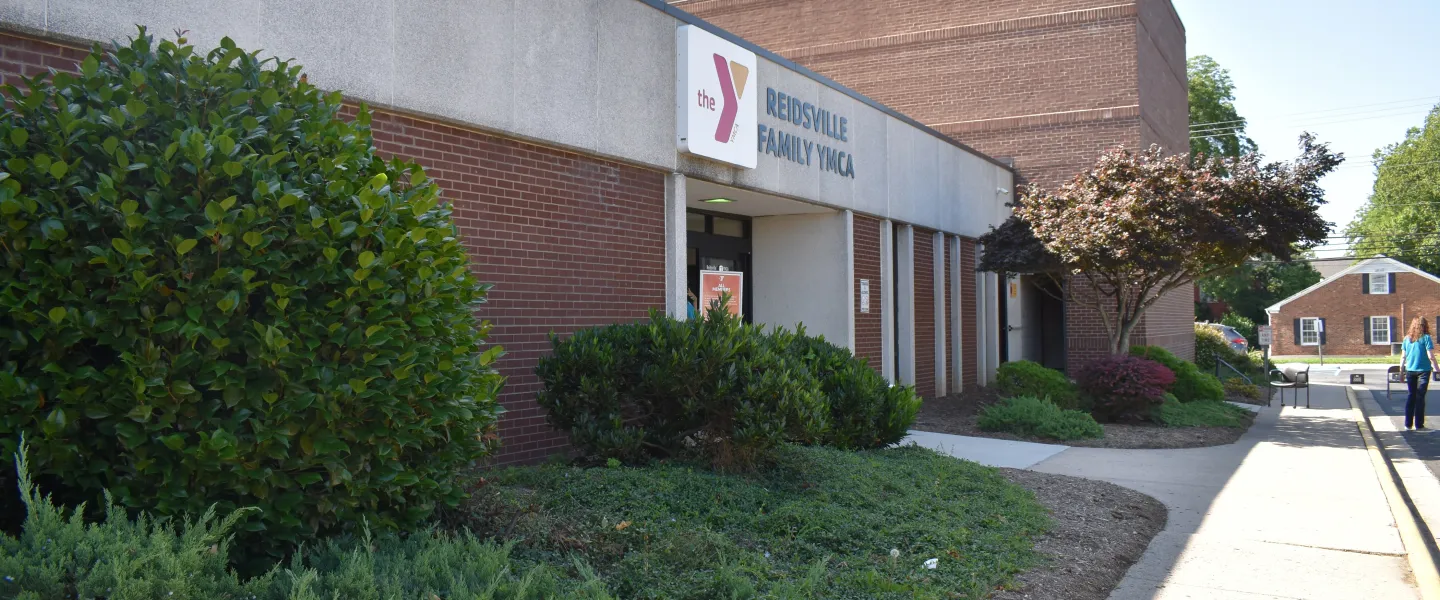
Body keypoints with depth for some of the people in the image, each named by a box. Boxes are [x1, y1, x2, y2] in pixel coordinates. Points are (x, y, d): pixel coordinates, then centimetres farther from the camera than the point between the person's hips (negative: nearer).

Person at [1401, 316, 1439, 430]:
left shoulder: (1407, 338, 5)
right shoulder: (1426, 338, -8)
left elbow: (1403, 356, 8)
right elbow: (1431, 356, -12)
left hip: (1410, 370, 4)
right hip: (1423, 370, -4)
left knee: (1411, 396, 12)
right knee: (1420, 397, 1)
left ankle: (1408, 424, 13)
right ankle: (1419, 425, 4)